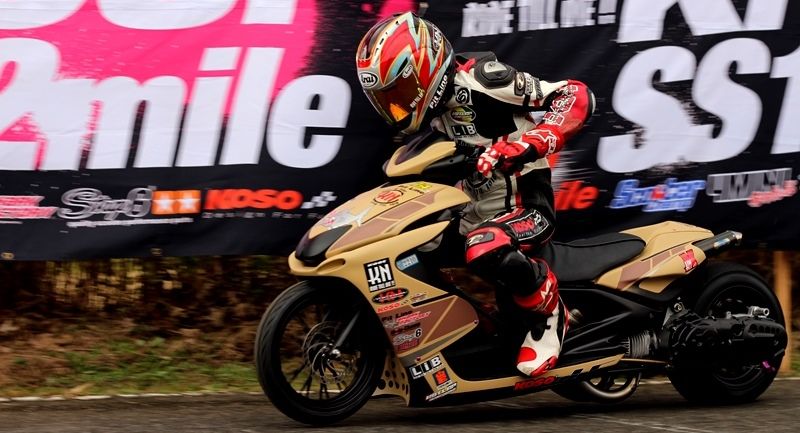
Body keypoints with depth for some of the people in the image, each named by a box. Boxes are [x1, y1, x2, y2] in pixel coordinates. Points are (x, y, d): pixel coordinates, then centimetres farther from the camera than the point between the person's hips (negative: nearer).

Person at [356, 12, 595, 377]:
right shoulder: (431, 110, 10)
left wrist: (529, 143, -31)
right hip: (473, 215, 9)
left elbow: (578, 96, -19)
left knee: (486, 250, -39)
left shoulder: (478, 80, -15)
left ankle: (551, 313, -15)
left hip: (525, 206, -9)